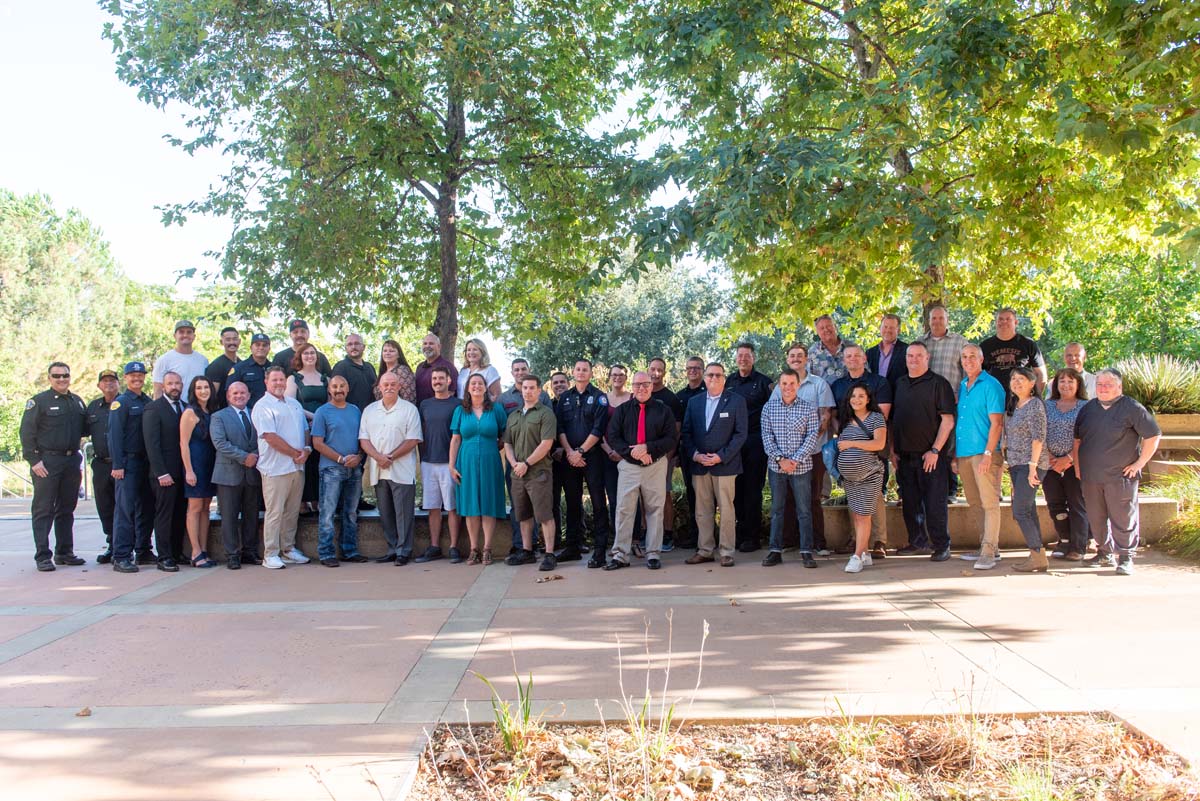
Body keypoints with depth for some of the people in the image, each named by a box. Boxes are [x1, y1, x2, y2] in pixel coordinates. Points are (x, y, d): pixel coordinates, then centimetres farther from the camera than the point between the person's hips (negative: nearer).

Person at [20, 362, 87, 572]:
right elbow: (27, 433, -7)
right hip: (47, 462, -6)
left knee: (66, 509, 11)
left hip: (71, 461, 6)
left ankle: (64, 552, 19)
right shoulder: (39, 401, -3)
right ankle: (43, 556, -1)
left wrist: (77, 459, 10)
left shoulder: (78, 402, 13)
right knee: (43, 510, -3)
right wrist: (34, 460, -13)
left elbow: (84, 429, 20)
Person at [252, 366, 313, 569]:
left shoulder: (295, 404, 17)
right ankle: (270, 555, 2)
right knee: (274, 513, -4)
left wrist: (306, 450, -2)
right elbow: (271, 437, -15)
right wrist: (296, 453, -12)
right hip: (276, 468, -7)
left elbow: (305, 430, 18)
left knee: (292, 511, 11)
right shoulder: (262, 406, -6)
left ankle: (288, 549, 21)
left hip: (297, 467, 7)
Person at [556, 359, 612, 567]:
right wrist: (569, 452, -7)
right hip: (569, 457, 4)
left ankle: (600, 550, -3)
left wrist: (581, 451, -13)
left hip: (592, 456, -4)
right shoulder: (565, 397, 13)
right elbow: (560, 427, 6)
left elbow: (598, 429, -7)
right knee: (572, 502, 9)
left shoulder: (599, 397, 2)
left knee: (598, 503, -5)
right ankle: (573, 547, 17)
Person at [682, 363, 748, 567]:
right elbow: (686, 432, 12)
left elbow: (741, 433, -4)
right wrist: (694, 454, -5)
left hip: (725, 464, -4)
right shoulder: (694, 402, 13)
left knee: (726, 509, -2)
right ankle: (704, 550, 15)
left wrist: (721, 456, -12)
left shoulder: (736, 401, 1)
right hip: (699, 464, 4)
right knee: (702, 510, 6)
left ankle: (727, 552, 6)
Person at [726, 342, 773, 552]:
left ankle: (753, 537, 2)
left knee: (753, 488, -3)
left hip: (755, 442, -4)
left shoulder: (763, 382, 0)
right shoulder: (729, 382, 12)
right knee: (736, 488, 6)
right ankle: (741, 533, 14)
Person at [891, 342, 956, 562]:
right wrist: (893, 450, 10)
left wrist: (935, 450, -14)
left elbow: (948, 420, -8)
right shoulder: (900, 384, 14)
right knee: (910, 502, 11)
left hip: (930, 455, -5)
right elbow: (893, 419, 17)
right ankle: (915, 541, 22)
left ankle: (941, 545, 7)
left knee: (934, 502, -2)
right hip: (904, 454, 5)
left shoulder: (938, 383, -4)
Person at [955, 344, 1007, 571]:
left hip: (984, 452, -8)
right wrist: (954, 454, 15)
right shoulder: (961, 386, 15)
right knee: (976, 503, 13)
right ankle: (987, 546, 22)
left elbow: (996, 423, -11)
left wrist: (988, 453, -18)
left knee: (990, 503, -6)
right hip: (964, 453, 8)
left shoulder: (991, 386, -6)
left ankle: (989, 552, -7)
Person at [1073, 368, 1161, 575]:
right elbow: (1077, 439, 19)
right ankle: (1105, 553, 26)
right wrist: (1077, 466, 13)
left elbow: (1153, 436, -5)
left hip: (1121, 475, -5)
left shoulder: (1132, 408, -4)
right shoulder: (1088, 408, 12)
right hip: (1090, 476, 5)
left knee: (1123, 518, -2)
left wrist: (1140, 463, -7)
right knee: (1096, 518, 11)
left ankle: (1125, 558, 7)